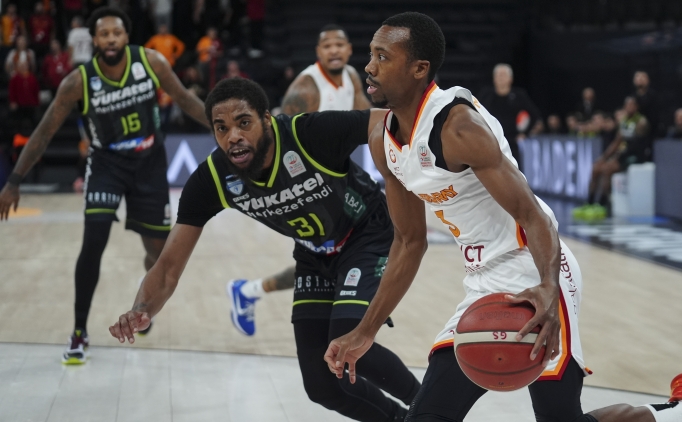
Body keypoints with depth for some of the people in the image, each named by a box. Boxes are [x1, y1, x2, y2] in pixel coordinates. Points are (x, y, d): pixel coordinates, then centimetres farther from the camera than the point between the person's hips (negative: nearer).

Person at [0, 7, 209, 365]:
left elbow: (184, 99, -1)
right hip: (106, 163, -2)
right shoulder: (79, 81, -21)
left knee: (158, 251, 8)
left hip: (149, 163, 2)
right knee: (93, 243, -19)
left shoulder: (151, 62, -16)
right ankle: (79, 332, -5)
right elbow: (45, 132, -15)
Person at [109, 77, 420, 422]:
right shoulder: (210, 181, -21)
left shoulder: (312, 133, -34)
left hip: (368, 235, -5)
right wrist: (141, 312, -38)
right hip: (315, 256, 5)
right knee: (322, 385, 3)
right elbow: (169, 267, -18)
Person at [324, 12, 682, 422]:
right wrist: (365, 333, 13)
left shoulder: (457, 125, -21)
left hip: (536, 280, -8)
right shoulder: (383, 143, 4)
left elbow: (532, 214, -26)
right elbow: (410, 242, 14)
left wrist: (548, 289, -45)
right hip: (484, 287, 8)